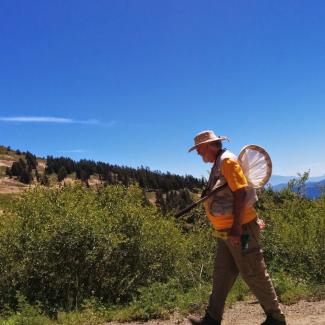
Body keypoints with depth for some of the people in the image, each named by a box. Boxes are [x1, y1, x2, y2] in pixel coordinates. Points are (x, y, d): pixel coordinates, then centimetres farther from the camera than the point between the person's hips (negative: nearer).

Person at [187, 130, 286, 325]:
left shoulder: (227, 160, -14)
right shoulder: (218, 164, 15)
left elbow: (240, 192, -22)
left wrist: (237, 226, -24)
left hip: (241, 230, -10)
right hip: (227, 232, 10)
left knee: (254, 275, 2)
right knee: (222, 275, 13)